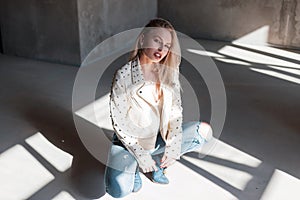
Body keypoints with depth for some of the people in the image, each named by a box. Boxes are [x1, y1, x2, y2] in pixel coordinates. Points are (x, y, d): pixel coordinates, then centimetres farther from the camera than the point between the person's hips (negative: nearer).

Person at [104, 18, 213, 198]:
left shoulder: (169, 72, -4)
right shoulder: (124, 75, -17)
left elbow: (176, 110, -2)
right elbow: (119, 122, -15)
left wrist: (173, 146, -12)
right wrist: (141, 155, -16)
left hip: (160, 136, 5)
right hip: (130, 141, -5)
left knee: (205, 130, -7)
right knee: (119, 191, -27)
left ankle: (158, 163, 6)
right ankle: (133, 166, 9)